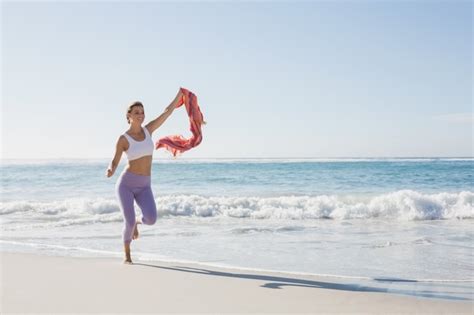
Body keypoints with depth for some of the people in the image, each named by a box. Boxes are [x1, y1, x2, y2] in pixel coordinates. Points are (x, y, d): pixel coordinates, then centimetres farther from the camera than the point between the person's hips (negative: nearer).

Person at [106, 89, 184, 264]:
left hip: (144, 187, 3)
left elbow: (167, 112, 8)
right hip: (126, 183, -3)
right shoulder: (123, 139, -6)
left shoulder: (147, 130, 5)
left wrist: (180, 94, 7)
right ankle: (127, 255, 16)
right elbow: (114, 163, -4)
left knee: (151, 219, -19)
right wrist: (110, 171, -28)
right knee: (129, 222, -13)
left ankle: (137, 221, 21)